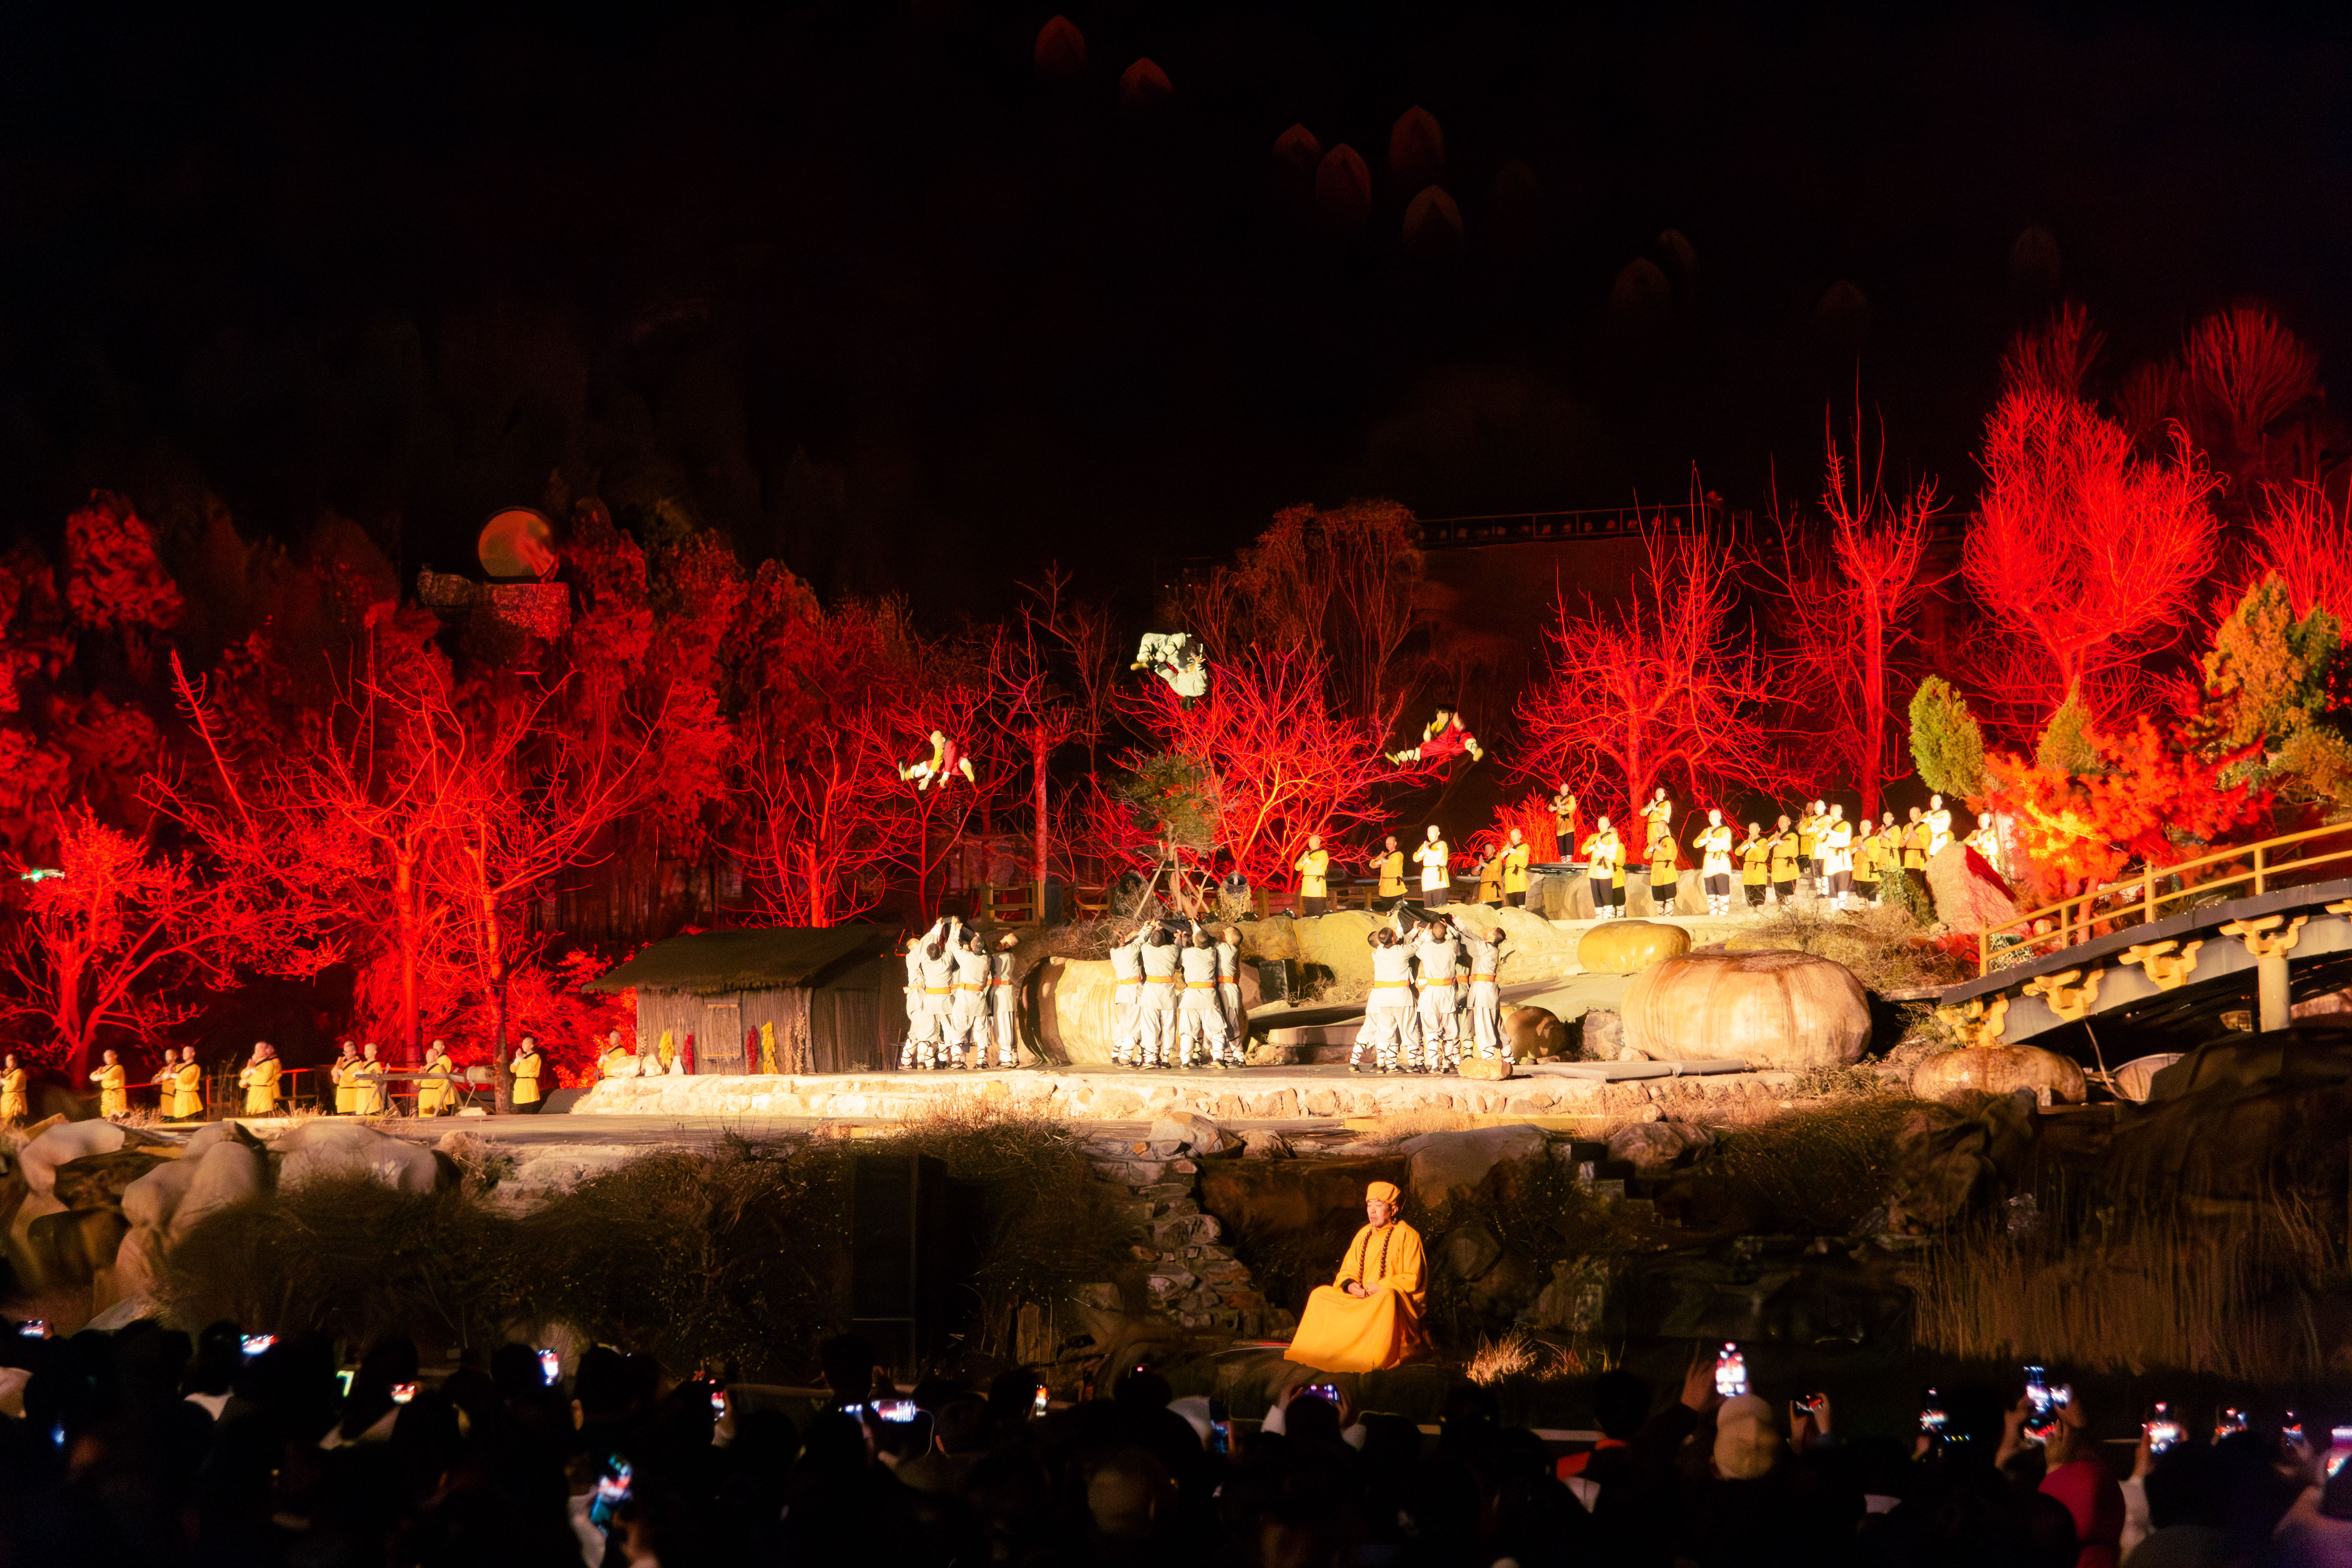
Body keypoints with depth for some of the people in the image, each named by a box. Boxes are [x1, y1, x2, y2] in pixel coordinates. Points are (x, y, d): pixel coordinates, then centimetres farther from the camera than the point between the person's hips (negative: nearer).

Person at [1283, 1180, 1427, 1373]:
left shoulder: (1407, 1236, -2)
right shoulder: (1364, 1235, 16)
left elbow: (1412, 1280, -6)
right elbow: (1347, 1271, 18)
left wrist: (1381, 1287, -17)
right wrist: (1350, 1285, -6)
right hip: (1360, 1298, 6)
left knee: (1387, 1298, -41)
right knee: (1321, 1295, -12)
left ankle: (1376, 1361, -47)